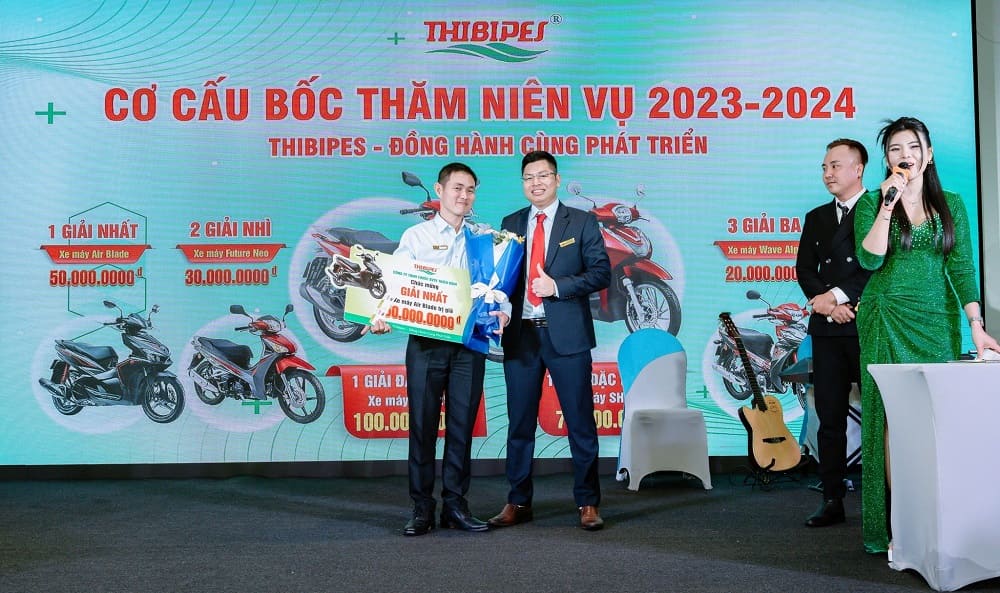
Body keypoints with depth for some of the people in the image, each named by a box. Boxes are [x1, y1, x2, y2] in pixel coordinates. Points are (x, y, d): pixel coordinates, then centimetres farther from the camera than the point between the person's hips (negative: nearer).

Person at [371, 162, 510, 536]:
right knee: (423, 425, 1)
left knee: (461, 426, 6)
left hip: (469, 344, 2)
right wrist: (382, 317, -17)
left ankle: (455, 505, 15)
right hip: (425, 342, -2)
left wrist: (502, 311, -14)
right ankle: (422, 508, 9)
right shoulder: (415, 236, 7)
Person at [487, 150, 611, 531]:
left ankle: (588, 503, 13)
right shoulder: (511, 224, 13)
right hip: (520, 334, 3)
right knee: (519, 423, 9)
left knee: (580, 422, 2)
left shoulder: (582, 222, 3)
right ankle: (518, 503, 19)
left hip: (567, 335, -3)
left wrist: (557, 286, -15)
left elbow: (601, 273, -3)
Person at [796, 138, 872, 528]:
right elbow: (804, 269, 10)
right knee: (830, 419, 5)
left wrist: (839, 295, -13)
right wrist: (825, 302, -6)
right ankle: (833, 501, 10)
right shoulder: (817, 217, 19)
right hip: (828, 329, 5)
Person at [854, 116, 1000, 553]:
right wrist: (887, 206, -16)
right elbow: (870, 259, -10)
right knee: (891, 417, -4)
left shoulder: (951, 205, 10)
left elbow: (961, 267, 6)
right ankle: (891, 525, 2)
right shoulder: (873, 202, 4)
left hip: (938, 319, 2)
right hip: (887, 319, -2)